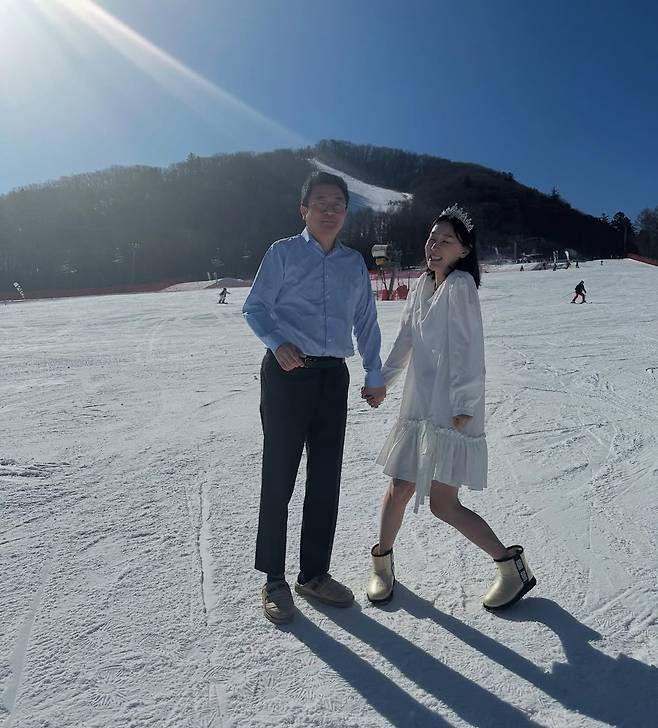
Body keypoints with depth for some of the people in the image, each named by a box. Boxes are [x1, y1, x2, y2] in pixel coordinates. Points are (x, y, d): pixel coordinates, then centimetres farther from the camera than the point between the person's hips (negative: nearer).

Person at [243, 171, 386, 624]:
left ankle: (314, 573, 24)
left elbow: (365, 322, 17)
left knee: (326, 479, 8)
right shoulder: (283, 253, 2)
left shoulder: (354, 263, 14)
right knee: (279, 478, 0)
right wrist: (278, 343, -18)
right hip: (287, 372, -4)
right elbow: (255, 308, 0)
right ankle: (274, 580, 15)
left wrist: (375, 375, 14)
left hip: (333, 375, 5)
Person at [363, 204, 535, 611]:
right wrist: (382, 381, 23)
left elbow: (470, 350, -14)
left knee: (443, 504, -4)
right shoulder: (423, 286, 12)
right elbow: (405, 341, 20)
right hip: (419, 406, 6)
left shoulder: (460, 285, -9)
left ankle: (512, 565, 15)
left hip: (451, 411, -6)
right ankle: (382, 559, 32)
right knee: (400, 489, 10)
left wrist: (464, 409, -17)